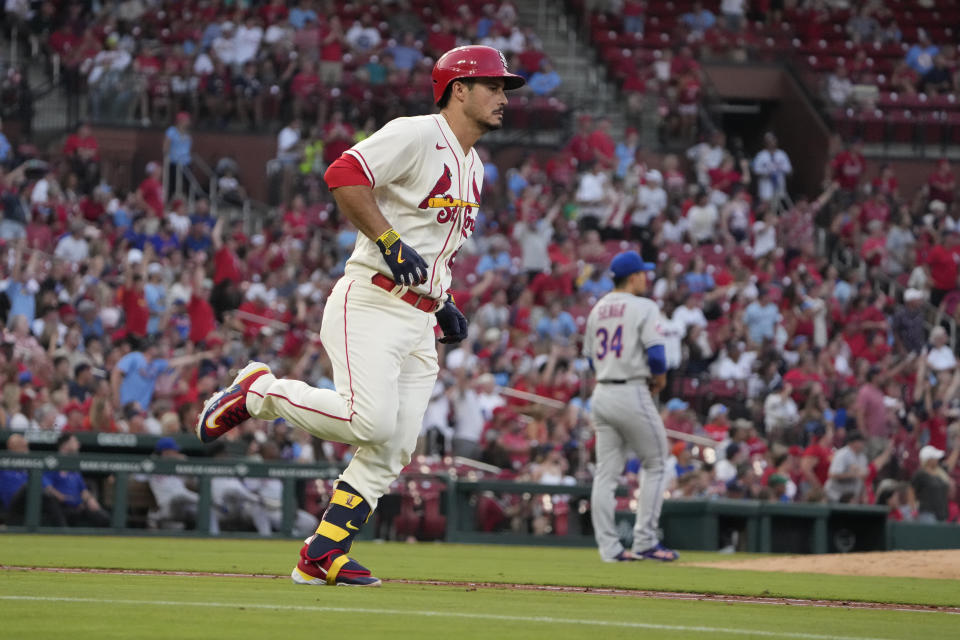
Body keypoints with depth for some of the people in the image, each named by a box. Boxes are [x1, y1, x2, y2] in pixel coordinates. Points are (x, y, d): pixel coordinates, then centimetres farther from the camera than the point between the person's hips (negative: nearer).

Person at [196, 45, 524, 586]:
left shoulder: (473, 166, 21)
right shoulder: (416, 136, -8)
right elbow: (344, 175, -21)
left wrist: (445, 304, 20)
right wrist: (390, 242, -24)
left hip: (419, 324, 9)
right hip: (370, 303, -9)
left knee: (393, 451, -1)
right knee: (370, 420, -25)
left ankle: (322, 558, 2)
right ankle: (258, 392, -3)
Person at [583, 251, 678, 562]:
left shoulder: (597, 309, 14)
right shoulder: (643, 308, -8)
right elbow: (656, 353, -18)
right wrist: (659, 378, 2)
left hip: (602, 393, 7)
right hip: (632, 394, -7)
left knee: (606, 473, 5)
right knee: (655, 465, 6)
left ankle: (609, 546, 2)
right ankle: (644, 541, 1)